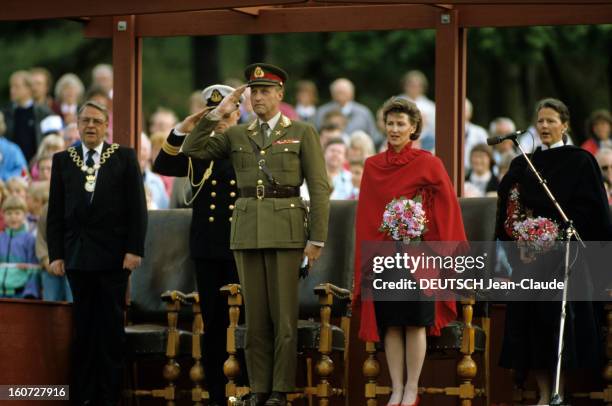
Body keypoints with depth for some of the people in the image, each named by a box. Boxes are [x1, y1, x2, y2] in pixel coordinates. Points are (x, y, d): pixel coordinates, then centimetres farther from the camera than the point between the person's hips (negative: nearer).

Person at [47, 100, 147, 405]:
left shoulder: (124, 158, 4)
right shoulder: (63, 160, 10)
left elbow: (137, 207, 1)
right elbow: (55, 212, 8)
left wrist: (134, 249, -7)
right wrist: (55, 254, 0)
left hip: (113, 255, -2)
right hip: (77, 255, 2)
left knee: (111, 327, 0)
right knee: (83, 327, 3)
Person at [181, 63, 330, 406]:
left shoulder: (303, 133, 1)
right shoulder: (237, 135, 12)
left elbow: (319, 189, -2)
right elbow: (192, 150, 5)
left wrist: (317, 239, -9)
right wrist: (216, 114, -2)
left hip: (286, 230, -3)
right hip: (247, 230, 4)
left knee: (284, 312, -3)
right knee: (255, 313, 5)